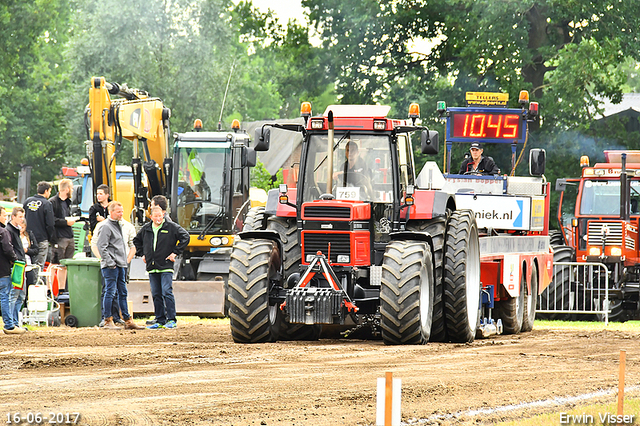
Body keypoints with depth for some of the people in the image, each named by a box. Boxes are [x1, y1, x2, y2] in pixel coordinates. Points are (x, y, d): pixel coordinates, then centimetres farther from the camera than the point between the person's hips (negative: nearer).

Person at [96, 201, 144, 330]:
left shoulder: (118, 225, 18)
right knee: (110, 292, -7)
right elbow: (102, 247, -15)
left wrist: (125, 261, 18)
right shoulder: (106, 226, -10)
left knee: (123, 292, 11)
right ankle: (108, 321, -3)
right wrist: (110, 262, -18)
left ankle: (127, 320, 14)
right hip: (111, 266, -9)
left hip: (121, 265, 9)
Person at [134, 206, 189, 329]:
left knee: (167, 292, -12)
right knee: (156, 295, 6)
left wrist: (175, 253, -5)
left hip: (166, 267, -5)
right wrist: (142, 254, 18)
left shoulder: (171, 227, -2)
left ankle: (171, 320, -9)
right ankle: (160, 321, 12)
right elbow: (137, 241, 30)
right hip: (152, 268, 5)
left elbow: (185, 237, -2)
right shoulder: (146, 229, 12)